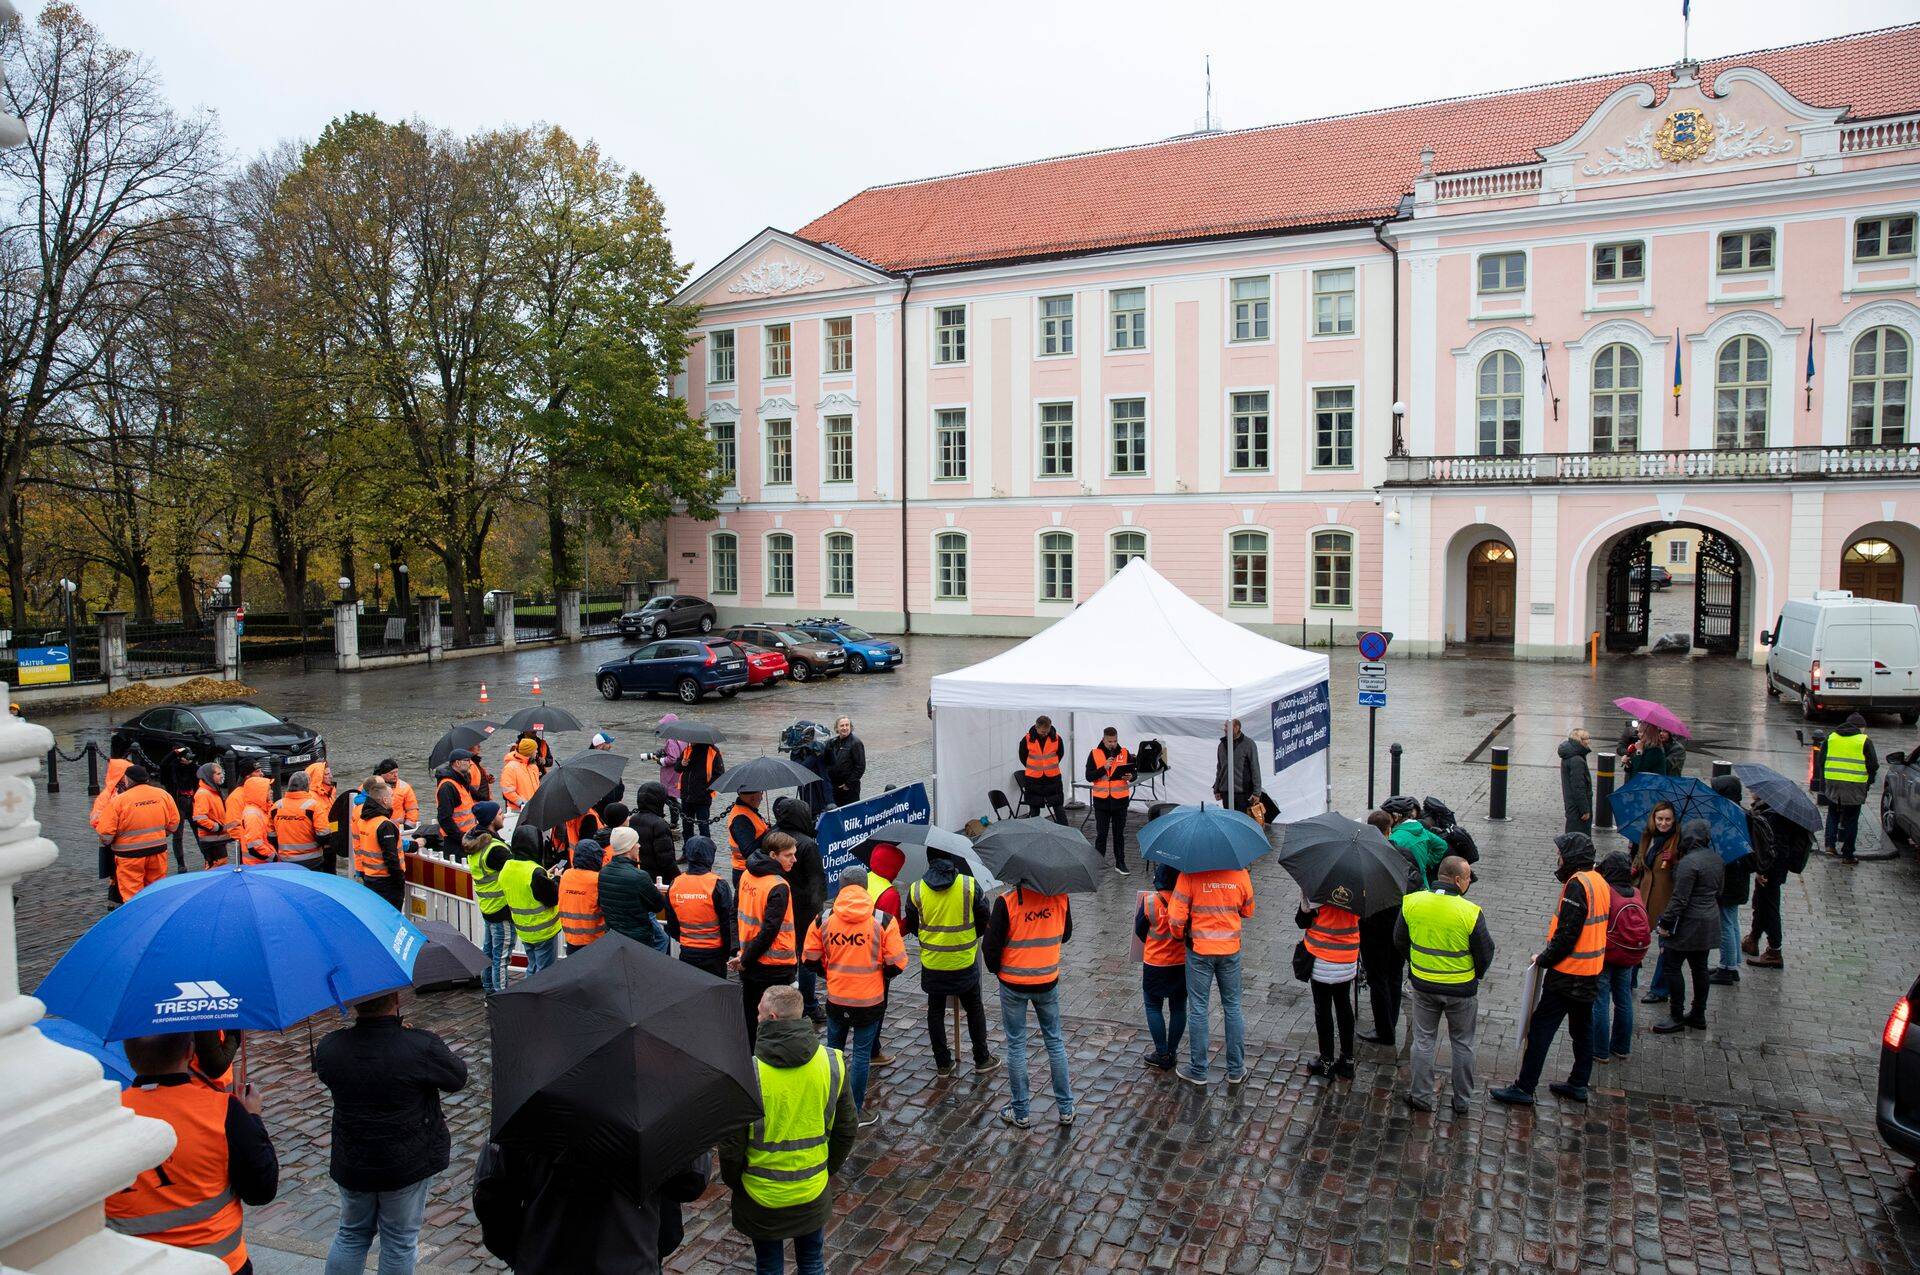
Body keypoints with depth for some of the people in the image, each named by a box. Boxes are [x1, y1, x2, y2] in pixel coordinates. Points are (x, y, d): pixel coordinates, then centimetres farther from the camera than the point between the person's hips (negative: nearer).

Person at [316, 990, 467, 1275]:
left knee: (352, 1234, 25)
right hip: (408, 1163, -3)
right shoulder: (422, 1047, -27)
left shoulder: (328, 1048, -16)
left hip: (351, 1164, 3)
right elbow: (458, 1078, -9)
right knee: (399, 1240, 15)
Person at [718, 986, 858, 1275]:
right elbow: (847, 1129, -2)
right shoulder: (832, 1062, -13)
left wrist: (732, 1180, 4)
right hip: (814, 1193, 3)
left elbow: (731, 1142, -16)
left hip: (762, 1197, -2)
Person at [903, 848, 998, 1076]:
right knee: (974, 1009, 17)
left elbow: (911, 926, 1)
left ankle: (943, 1064, 22)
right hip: (964, 962, -1)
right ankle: (982, 1059, 25)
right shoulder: (969, 885, -13)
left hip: (932, 965, 1)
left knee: (935, 1012, 16)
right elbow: (985, 920, -5)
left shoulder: (916, 890, -10)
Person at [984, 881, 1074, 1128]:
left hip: (1013, 986, -3)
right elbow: (1066, 935, 6)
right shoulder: (1060, 897, -10)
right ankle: (1065, 1109, 25)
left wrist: (996, 969, 5)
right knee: (1055, 1041, 18)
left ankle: (1020, 1113, 20)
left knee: (1016, 1046, 11)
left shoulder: (1006, 901, -21)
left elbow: (991, 945, -14)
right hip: (1048, 982, 3)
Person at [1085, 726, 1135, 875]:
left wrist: (1130, 777, -15)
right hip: (1101, 801, -1)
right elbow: (1089, 776, -6)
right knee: (1101, 834, 6)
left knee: (1119, 833, 11)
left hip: (1120, 800, 1)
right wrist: (1104, 768, -19)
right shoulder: (1094, 754, -2)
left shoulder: (1124, 753, 1)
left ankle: (1120, 863, 20)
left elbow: (1133, 773, 8)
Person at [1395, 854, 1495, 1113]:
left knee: (1424, 1041, 17)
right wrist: (1475, 975, 10)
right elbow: (1485, 953, -10)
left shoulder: (1411, 902, -12)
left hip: (1423, 985, 2)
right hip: (1461, 989, -2)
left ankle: (1420, 1096, 24)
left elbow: (1400, 941, 2)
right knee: (1462, 1044, 17)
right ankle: (1461, 1100, 29)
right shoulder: (1471, 913, -22)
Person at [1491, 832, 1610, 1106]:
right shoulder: (1599, 882, 8)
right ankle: (1578, 1085, 29)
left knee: (1540, 1029, -3)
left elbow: (1567, 934, -22)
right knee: (1582, 1028, 19)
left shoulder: (1577, 885, -21)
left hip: (1567, 975, -9)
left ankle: (1524, 1088, 1)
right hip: (1591, 972, 9)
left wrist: (1544, 960, -11)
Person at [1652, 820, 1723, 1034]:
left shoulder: (1689, 862, -21)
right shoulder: (1716, 858, 6)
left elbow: (1680, 899, -21)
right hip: (1710, 923, 9)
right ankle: (1698, 1015, 25)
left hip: (1689, 924, -9)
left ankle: (1677, 1018, 3)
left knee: (1673, 968, 0)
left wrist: (1666, 923, -13)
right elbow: (1718, 891, 17)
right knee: (1700, 968, 16)